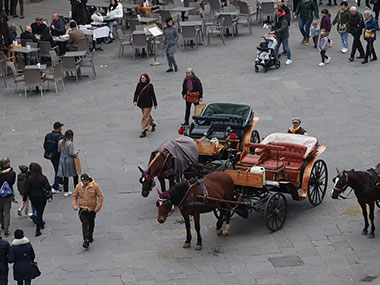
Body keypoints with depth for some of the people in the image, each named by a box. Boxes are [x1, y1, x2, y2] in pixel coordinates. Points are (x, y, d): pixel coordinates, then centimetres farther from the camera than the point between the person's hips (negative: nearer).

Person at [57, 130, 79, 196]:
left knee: (65, 176, 12)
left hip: (62, 160, 6)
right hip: (70, 160, -6)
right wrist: (76, 153, -3)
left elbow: (59, 150, 8)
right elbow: (71, 153, -21)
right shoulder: (70, 143, -21)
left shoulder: (60, 142, -2)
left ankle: (66, 191, 16)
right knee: (75, 175, 14)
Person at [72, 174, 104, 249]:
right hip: (83, 208, 0)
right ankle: (86, 240, -17)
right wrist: (74, 205, -7)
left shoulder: (95, 186, -12)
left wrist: (97, 208, -11)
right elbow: (74, 196, 9)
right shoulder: (78, 186, -5)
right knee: (85, 224, -13)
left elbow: (101, 197, -7)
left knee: (91, 223, 17)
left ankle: (90, 235, 43)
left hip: (92, 209, 0)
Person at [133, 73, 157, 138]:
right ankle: (153, 124, 46)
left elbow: (153, 95, -2)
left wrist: (155, 104, 3)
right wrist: (135, 100, -13)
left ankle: (144, 132, -8)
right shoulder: (139, 84, 1)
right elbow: (136, 93, 2)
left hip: (148, 103, -5)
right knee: (147, 115, 21)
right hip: (141, 103, 5)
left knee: (145, 117, -9)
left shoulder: (150, 85, -8)